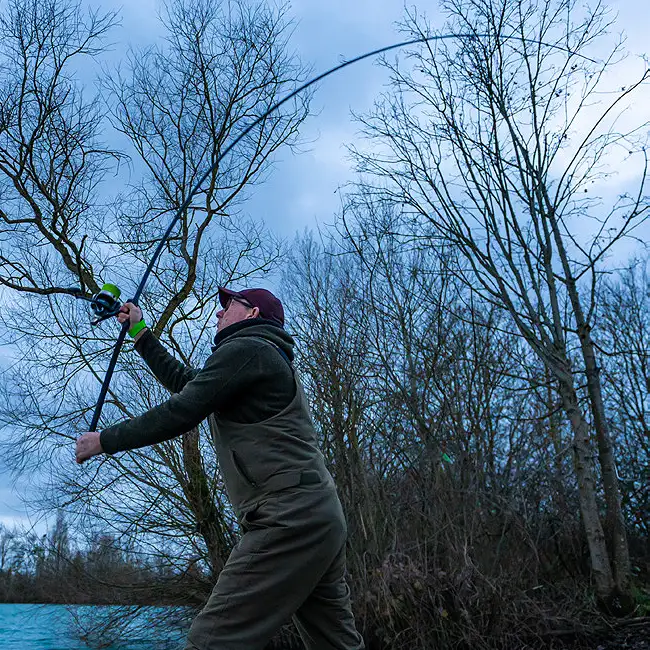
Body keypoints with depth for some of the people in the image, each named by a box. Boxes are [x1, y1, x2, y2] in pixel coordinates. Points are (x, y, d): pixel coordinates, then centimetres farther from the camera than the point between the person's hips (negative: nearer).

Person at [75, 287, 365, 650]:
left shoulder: (245, 349, -3)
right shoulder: (263, 359, 28)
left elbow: (180, 414, -8)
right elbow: (183, 382, 35)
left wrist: (105, 440, 4)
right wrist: (140, 331, 39)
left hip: (290, 518, -11)